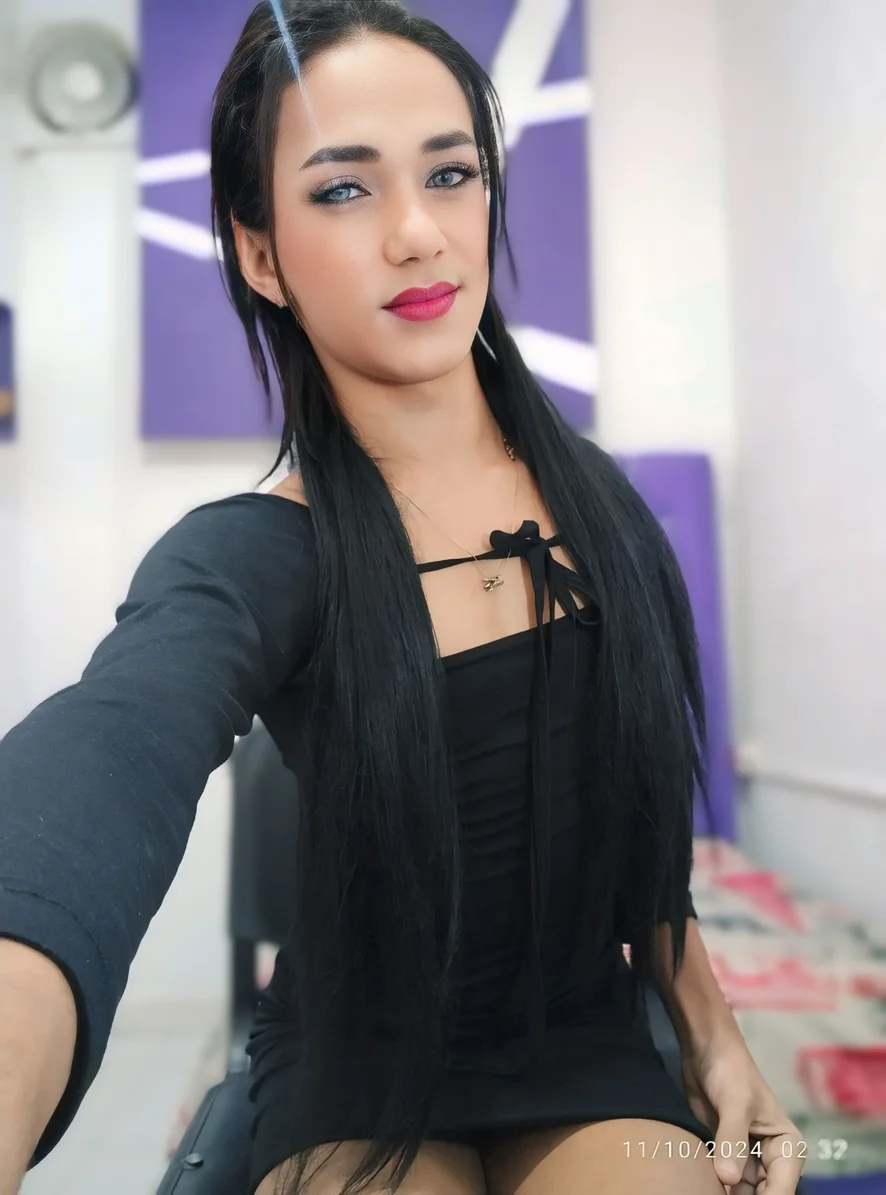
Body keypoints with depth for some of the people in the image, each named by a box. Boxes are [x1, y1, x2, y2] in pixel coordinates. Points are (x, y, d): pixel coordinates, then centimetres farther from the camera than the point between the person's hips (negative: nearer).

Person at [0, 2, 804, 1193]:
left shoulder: (596, 494, -5)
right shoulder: (248, 559, -18)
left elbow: (640, 804, 6)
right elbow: (106, 762, -41)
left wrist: (714, 1035, 5)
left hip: (591, 1059, 3)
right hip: (356, 1084, -2)